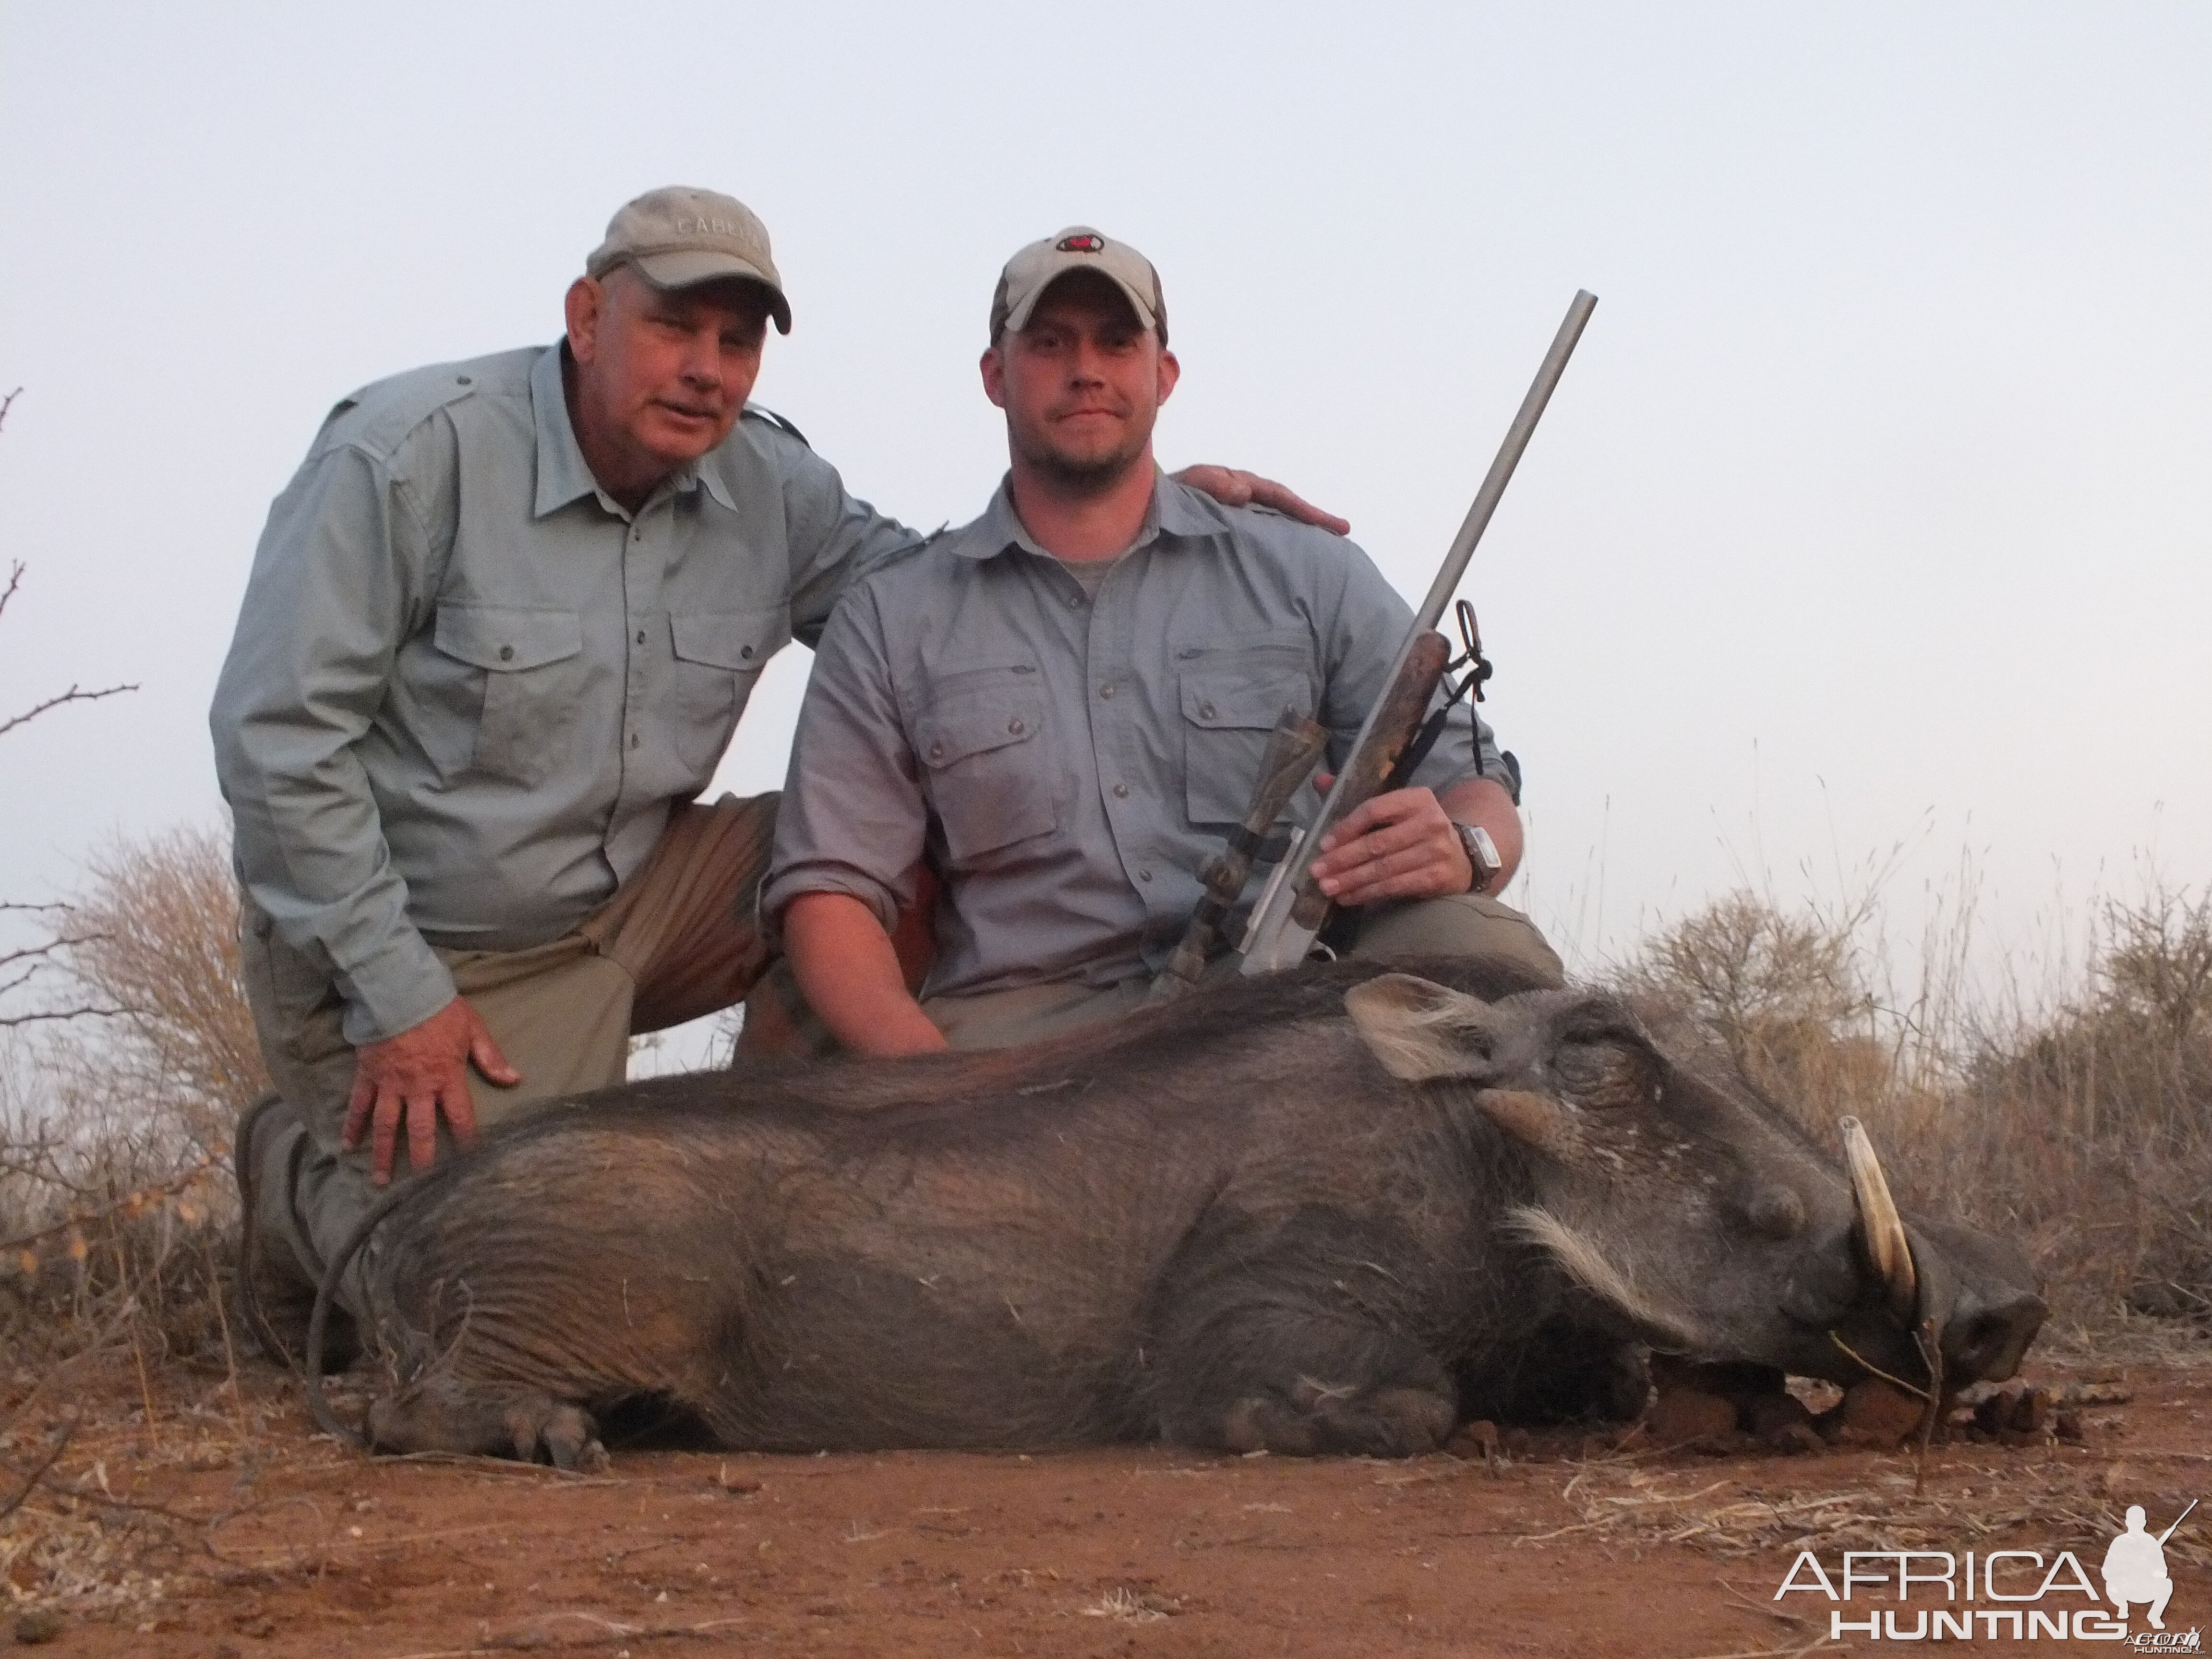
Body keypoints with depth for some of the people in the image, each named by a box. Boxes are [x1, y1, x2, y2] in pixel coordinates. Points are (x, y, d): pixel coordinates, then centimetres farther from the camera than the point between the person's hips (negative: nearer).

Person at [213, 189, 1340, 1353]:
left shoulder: (773, 487, -2)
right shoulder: (412, 451, -18)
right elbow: (279, 735, -17)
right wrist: (395, 995, -19)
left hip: (629, 900, 6)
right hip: (423, 948, -5)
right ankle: (302, 1170, 16)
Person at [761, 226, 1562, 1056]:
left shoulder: (1309, 574, 15)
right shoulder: (887, 623, 14)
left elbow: (1472, 786, 12)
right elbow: (829, 891, 6)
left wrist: (1464, 848, -16)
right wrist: (930, 1077, -15)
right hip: (1025, 1018, -2)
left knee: (1491, 951, -28)